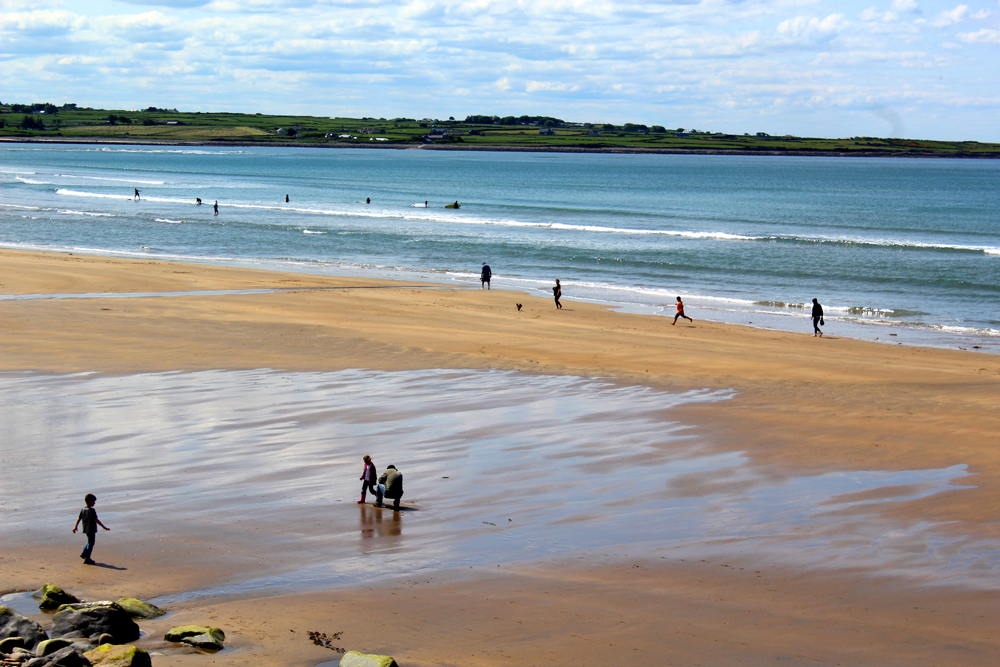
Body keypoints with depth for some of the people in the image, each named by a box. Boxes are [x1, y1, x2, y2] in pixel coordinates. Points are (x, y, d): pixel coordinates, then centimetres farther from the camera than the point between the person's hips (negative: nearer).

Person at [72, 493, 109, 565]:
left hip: (86, 529, 8)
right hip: (91, 530, -8)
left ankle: (83, 554, 23)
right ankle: (87, 559, 5)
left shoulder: (83, 510, 3)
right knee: (90, 544, 1)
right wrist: (104, 527, -16)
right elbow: (96, 520, -20)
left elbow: (79, 518, 10)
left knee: (90, 542, 25)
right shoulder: (92, 510, -19)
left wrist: (75, 527, 22)